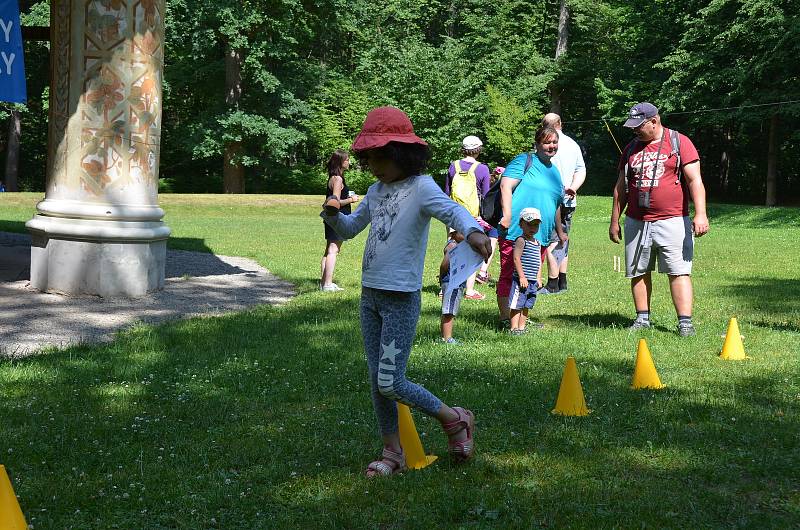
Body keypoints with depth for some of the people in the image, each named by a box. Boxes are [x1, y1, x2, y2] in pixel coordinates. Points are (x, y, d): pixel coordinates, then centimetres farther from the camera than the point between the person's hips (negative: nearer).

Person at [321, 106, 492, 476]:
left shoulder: (421, 188, -12)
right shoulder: (375, 192, 11)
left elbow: (451, 210, -31)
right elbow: (349, 230, 23)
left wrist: (472, 231, -54)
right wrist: (332, 213, -1)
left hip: (401, 299, -8)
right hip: (370, 295, 8)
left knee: (390, 383, -8)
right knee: (377, 381, 11)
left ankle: (455, 420, 13)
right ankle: (392, 453, 23)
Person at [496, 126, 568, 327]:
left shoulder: (555, 172, 23)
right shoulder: (524, 161, -1)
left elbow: (556, 206, 32)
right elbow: (506, 185, -13)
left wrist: (560, 233, 35)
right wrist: (507, 215, -22)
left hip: (540, 236, 7)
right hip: (515, 233, -7)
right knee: (509, 276, -4)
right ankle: (505, 318, -1)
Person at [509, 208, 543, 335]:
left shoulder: (537, 243, 15)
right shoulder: (521, 241, -10)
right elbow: (516, 259, -16)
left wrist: (539, 278, 15)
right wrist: (522, 277, -19)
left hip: (532, 281, 8)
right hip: (522, 280, -8)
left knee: (526, 306, 14)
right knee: (517, 305, -5)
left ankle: (521, 328, 21)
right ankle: (514, 328, -3)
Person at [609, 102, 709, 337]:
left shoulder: (679, 142, 0)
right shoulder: (631, 148, 13)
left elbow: (694, 180, -5)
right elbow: (621, 187, 18)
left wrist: (700, 214, -15)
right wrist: (614, 220, 16)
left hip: (672, 221, -4)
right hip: (636, 223, 5)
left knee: (679, 273, -8)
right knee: (638, 273, 7)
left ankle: (685, 322, -8)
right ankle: (642, 318, 18)